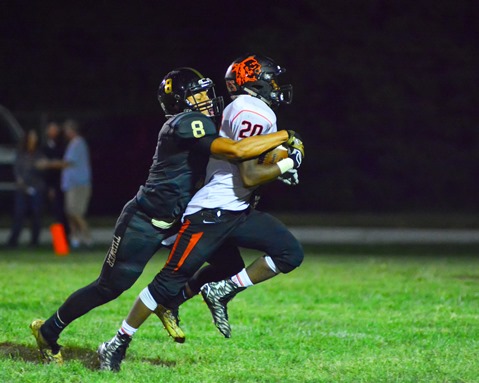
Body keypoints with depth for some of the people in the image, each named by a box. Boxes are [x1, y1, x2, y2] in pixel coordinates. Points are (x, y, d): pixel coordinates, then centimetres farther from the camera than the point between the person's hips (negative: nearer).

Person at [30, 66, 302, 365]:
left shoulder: (199, 125, 8)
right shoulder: (188, 124, -21)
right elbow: (235, 151, -34)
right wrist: (283, 136, -25)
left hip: (172, 222, 9)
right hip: (143, 223, -9)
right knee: (110, 286, 0)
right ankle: (48, 331, 18)